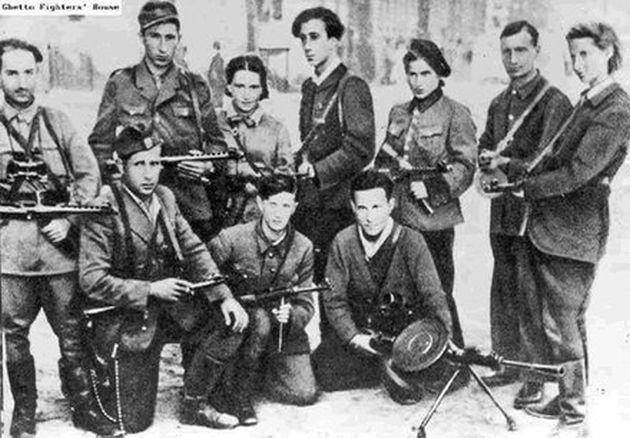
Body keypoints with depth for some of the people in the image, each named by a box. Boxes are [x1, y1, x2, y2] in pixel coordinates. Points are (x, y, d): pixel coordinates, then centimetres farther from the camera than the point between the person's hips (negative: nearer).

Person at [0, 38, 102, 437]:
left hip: (59, 243, 0)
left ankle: (83, 404, 21)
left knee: (72, 330, 6)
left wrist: (69, 220, -7)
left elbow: (89, 175, 4)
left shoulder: (58, 122, 7)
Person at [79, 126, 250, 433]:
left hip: (165, 308, 6)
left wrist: (224, 296, -6)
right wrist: (150, 290, -22)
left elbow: (194, 251, 6)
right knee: (134, 423, -2)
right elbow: (91, 280, -19)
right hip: (122, 320, -6)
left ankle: (194, 405, 8)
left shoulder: (165, 197, 3)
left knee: (230, 322, -11)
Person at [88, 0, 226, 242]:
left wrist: (207, 164, -3)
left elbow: (216, 141, 16)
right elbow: (100, 144, 9)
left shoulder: (195, 86, 9)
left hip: (190, 204, 1)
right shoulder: (120, 84, 6)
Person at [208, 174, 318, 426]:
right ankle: (238, 392, -15)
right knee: (260, 318, -36)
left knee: (305, 394, -12)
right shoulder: (231, 239, -11)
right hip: (238, 327, -3)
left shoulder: (303, 247, -3)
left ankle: (262, 368, 19)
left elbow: (306, 306, -1)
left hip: (283, 334, 3)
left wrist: (290, 315, -23)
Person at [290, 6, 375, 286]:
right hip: (306, 204, 7)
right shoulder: (309, 87, 15)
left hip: (337, 206, -7)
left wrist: (318, 171, -17)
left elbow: (360, 149, -16)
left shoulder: (352, 87, -9)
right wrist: (299, 168, 5)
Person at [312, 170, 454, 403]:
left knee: (407, 391, -23)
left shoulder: (411, 241, -13)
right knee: (325, 374, -13)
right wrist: (354, 337, -17)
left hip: (405, 330, -2)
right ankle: (382, 370, 7)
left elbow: (433, 296, -14)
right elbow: (334, 299, -4)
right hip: (357, 328, 3)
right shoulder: (343, 242, -8)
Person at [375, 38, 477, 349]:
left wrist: (430, 187, -18)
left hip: (434, 218, -5)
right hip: (397, 216, 6)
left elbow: (464, 166, -9)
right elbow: (383, 160, 23)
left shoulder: (455, 114, -3)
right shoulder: (398, 113, 15)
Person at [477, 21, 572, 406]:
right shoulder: (499, 104, 14)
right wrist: (488, 160, -2)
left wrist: (506, 164, -20)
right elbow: (483, 148, 20)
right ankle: (511, 362, 29)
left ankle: (537, 377, 10)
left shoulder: (555, 103, -10)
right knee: (504, 291, 15)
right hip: (503, 215, 7)